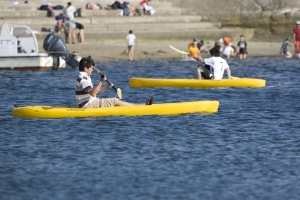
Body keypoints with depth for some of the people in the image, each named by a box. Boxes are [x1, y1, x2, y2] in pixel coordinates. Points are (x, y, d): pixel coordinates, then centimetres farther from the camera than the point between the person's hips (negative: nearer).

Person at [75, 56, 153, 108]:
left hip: (89, 103, 10)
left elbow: (95, 92, 21)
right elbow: (92, 93, -29)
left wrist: (107, 87, 10)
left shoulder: (85, 78, 17)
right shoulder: (83, 79, -17)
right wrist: (101, 82, -29)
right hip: (88, 105, -10)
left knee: (114, 101, 10)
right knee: (115, 101, -7)